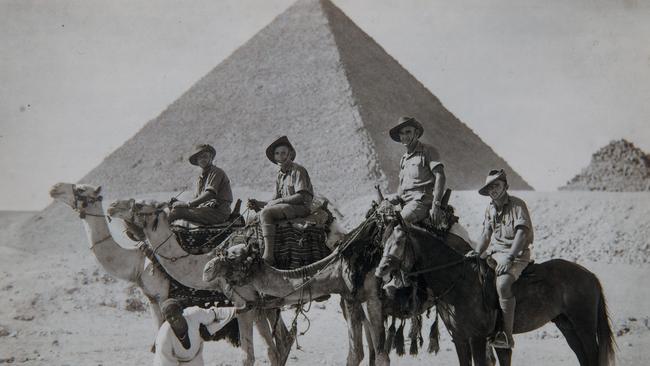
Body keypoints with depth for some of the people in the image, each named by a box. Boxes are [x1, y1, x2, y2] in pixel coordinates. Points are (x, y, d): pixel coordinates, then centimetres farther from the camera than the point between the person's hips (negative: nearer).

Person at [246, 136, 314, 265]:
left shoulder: (298, 170, -7)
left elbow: (300, 196, -16)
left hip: (301, 207, -9)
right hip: (285, 207, 9)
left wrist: (279, 201, -14)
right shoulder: (280, 175, 18)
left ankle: (268, 255, -36)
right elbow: (276, 198, 16)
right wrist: (257, 204, 1)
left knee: (265, 213, -27)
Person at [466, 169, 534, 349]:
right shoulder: (490, 209, 13)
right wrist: (477, 252, -5)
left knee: (503, 284, -32)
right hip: (495, 253, 8)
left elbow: (522, 233, -17)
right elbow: (486, 234, 14)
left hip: (517, 254, -8)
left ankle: (507, 335, -29)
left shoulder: (517, 204, -9)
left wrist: (509, 258, -26)